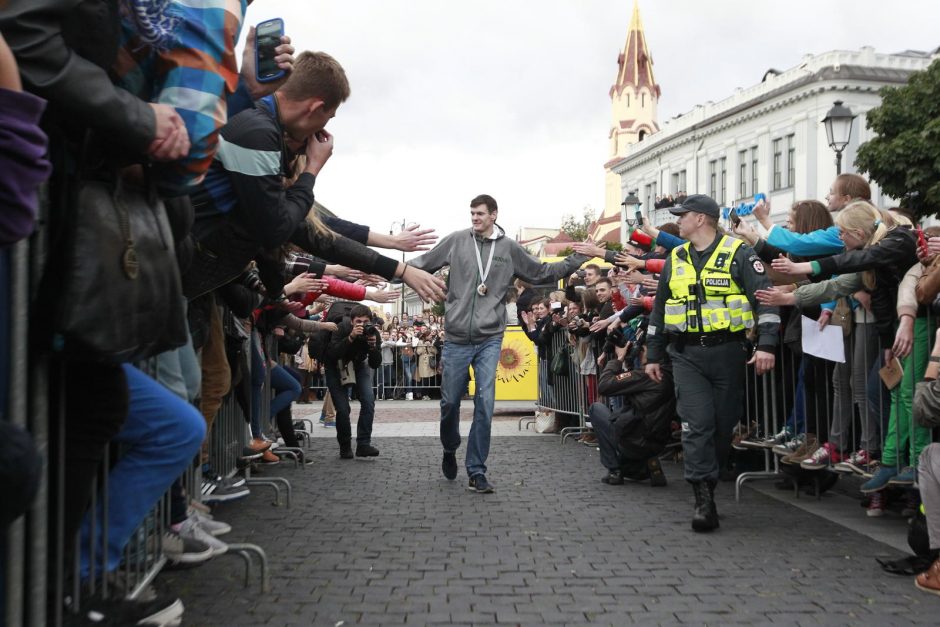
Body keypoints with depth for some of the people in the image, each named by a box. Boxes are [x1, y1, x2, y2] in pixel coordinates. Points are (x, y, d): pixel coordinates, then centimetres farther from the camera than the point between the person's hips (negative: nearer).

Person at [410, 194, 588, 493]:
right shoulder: (457, 241, 2)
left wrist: (579, 257, 8)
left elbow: (542, 273, 13)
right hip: (456, 338, 0)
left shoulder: (509, 248, 5)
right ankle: (450, 449, 37)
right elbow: (423, 263, 9)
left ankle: (476, 471, 5)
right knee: (450, 401, 8)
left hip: (490, 339, 0)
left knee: (485, 404, -5)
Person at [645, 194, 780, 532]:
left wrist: (766, 345, -20)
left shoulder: (738, 254, -2)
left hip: (727, 352, -2)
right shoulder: (675, 259, 12)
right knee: (696, 424, -9)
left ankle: (706, 479, 27)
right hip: (687, 355, 3)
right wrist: (653, 356, 17)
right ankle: (704, 500, -9)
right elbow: (659, 310, 18)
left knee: (724, 424, 6)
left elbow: (765, 298, -9)